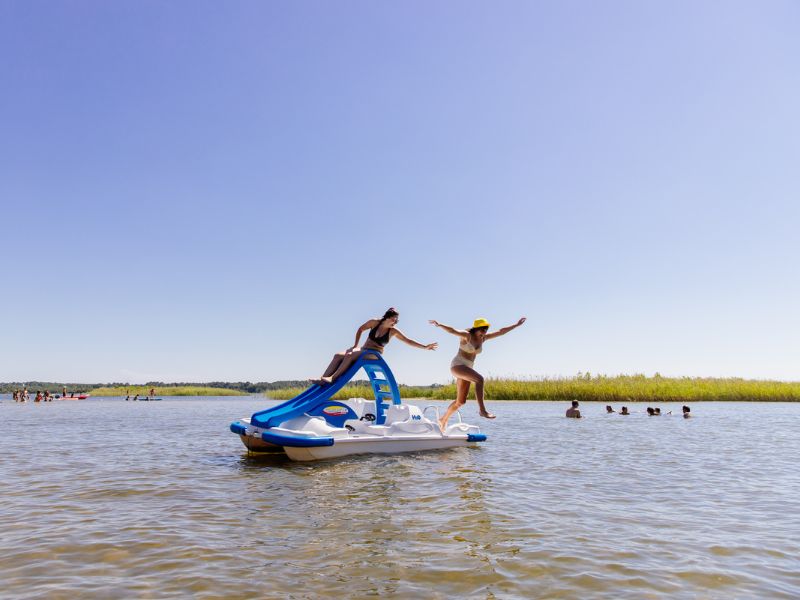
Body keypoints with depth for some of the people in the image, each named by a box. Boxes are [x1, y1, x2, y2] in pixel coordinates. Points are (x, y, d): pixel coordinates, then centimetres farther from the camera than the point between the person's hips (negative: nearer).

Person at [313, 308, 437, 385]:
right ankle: (323, 379, -24)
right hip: (363, 349, 4)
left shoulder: (393, 331, -4)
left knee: (350, 356, -32)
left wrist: (425, 346, -7)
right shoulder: (374, 322, 0)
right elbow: (361, 329, 12)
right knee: (338, 355, -19)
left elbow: (408, 341, -2)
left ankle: (333, 378, -38)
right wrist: (355, 345, 3)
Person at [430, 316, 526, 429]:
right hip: (457, 365, -8)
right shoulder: (466, 335, -10)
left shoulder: (483, 338, 10)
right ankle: (482, 410, -32)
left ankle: (443, 420, 23)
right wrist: (439, 325, -43)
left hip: (467, 369, 8)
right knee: (479, 379, -30)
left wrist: (516, 325, 16)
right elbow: (452, 330, -27)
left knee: (460, 401, 7)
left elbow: (501, 331, 14)